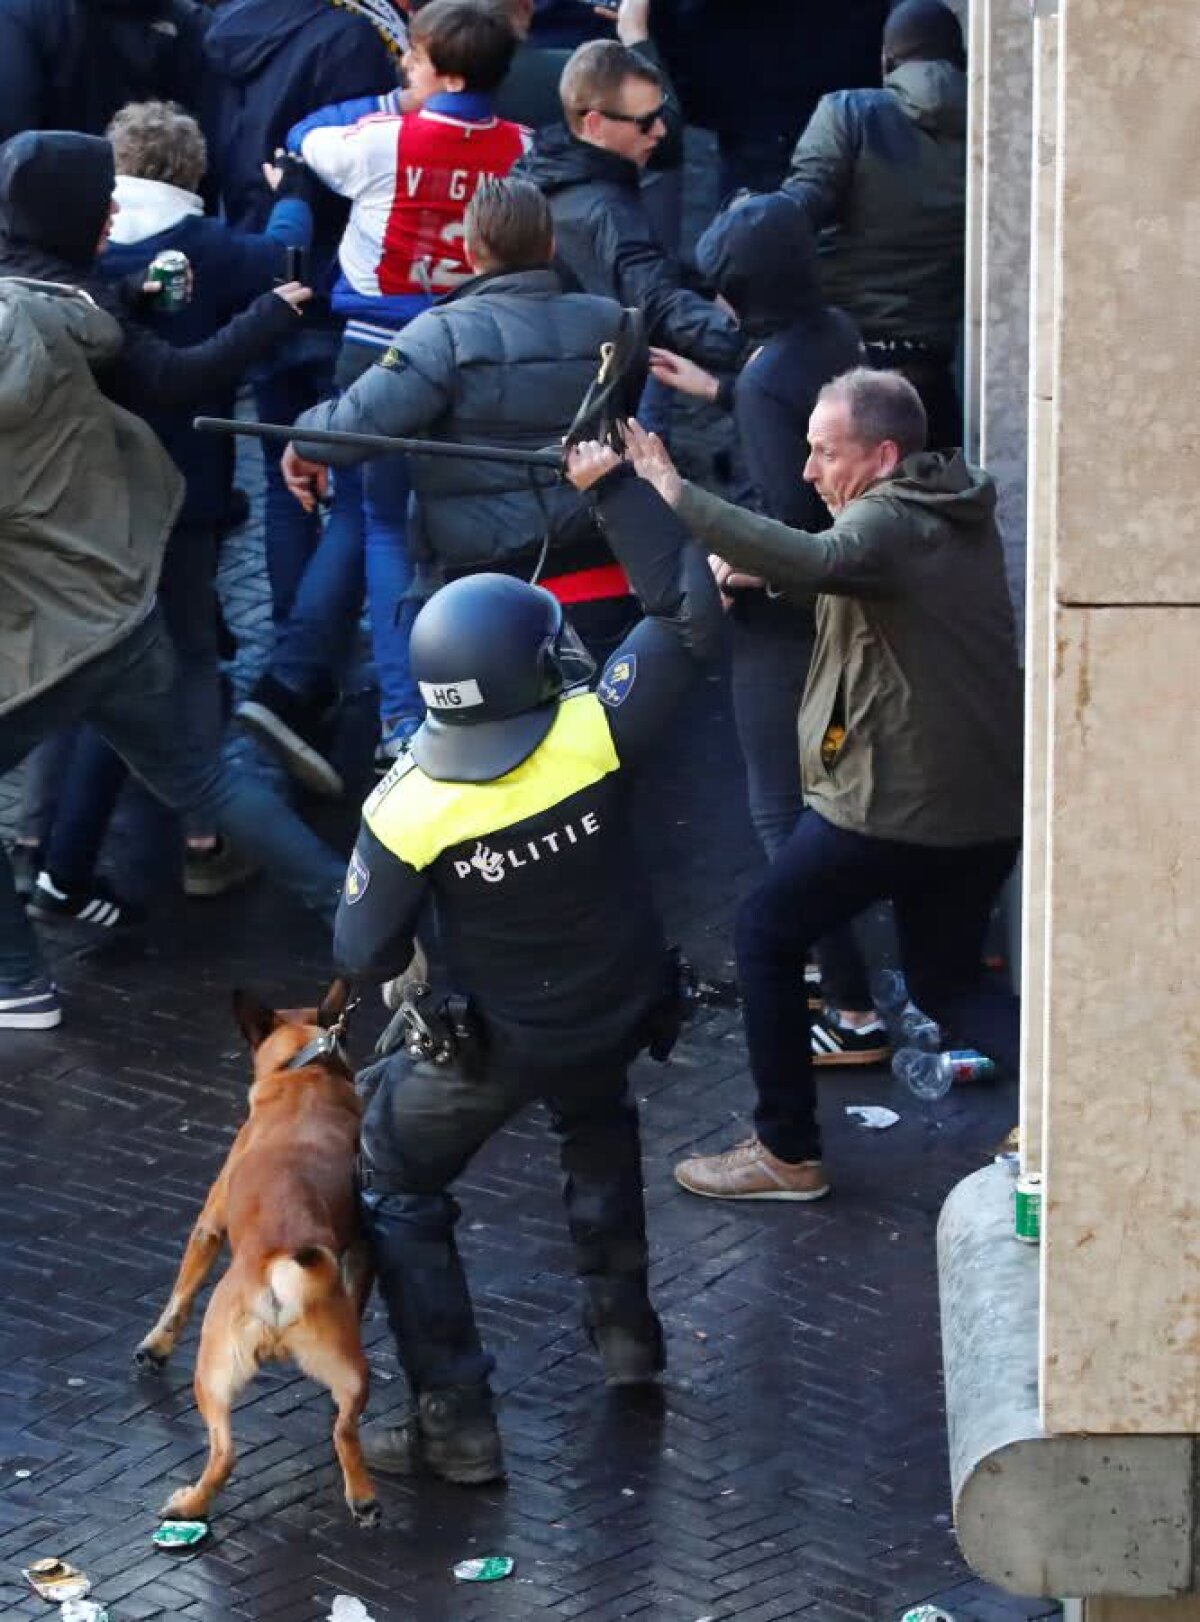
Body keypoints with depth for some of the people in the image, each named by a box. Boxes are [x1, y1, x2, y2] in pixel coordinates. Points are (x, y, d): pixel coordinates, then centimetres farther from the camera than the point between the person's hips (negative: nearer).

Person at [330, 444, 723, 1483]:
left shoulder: (408, 813, -26)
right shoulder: (596, 739, -25)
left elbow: (367, 958, -14)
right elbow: (691, 614, -16)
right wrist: (615, 484, -12)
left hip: (490, 1046, -3)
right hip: (618, 1015, 3)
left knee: (395, 1184, 17)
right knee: (597, 1124, 37)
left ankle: (456, 1422, 12)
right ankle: (625, 1328, 44)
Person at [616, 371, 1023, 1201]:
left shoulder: (887, 522, -17)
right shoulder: (961, 512, 11)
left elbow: (814, 561, -39)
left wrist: (675, 493, -40)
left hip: (893, 804, -9)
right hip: (987, 803, 9)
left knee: (766, 936, 10)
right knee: (947, 981, 20)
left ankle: (787, 1152, 13)